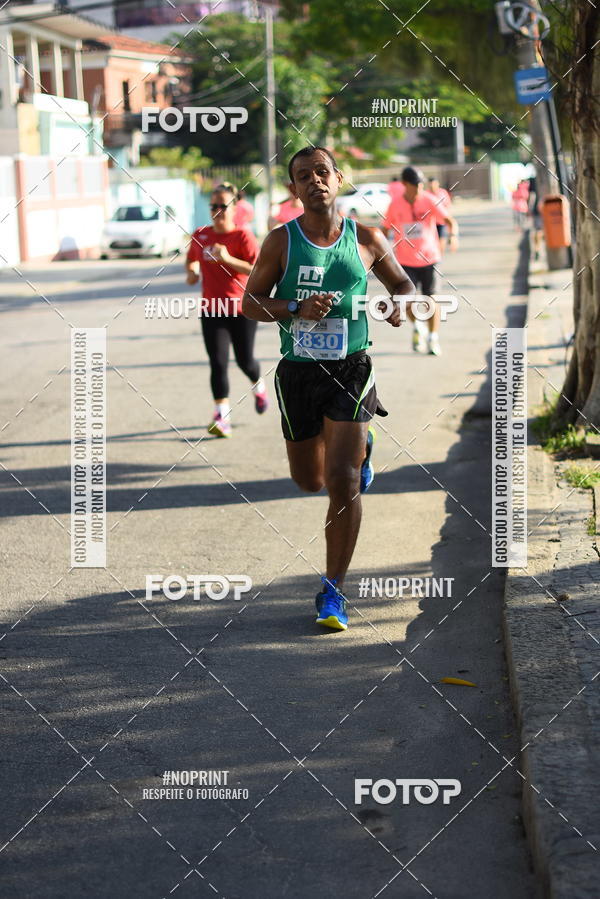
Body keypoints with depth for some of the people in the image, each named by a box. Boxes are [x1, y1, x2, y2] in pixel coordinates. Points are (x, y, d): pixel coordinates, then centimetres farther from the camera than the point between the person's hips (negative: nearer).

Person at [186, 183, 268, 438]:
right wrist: (191, 271, 3)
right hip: (211, 311, 3)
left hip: (242, 310, -3)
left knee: (244, 360, 9)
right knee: (217, 363, -7)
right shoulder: (200, 235, 5)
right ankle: (222, 417, -7)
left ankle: (259, 387, 44)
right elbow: (191, 259, 25)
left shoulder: (242, 236, -9)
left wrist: (227, 259, -28)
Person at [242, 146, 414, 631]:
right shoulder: (281, 241, -2)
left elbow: (404, 284, 14)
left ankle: (333, 591, -2)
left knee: (343, 481, -13)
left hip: (351, 368, -1)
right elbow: (251, 302, 0)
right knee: (310, 479, 15)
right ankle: (359, 444, 52)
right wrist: (298, 309, -18)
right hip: (298, 371, 2)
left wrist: (398, 305, -9)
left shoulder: (367, 239, 0)